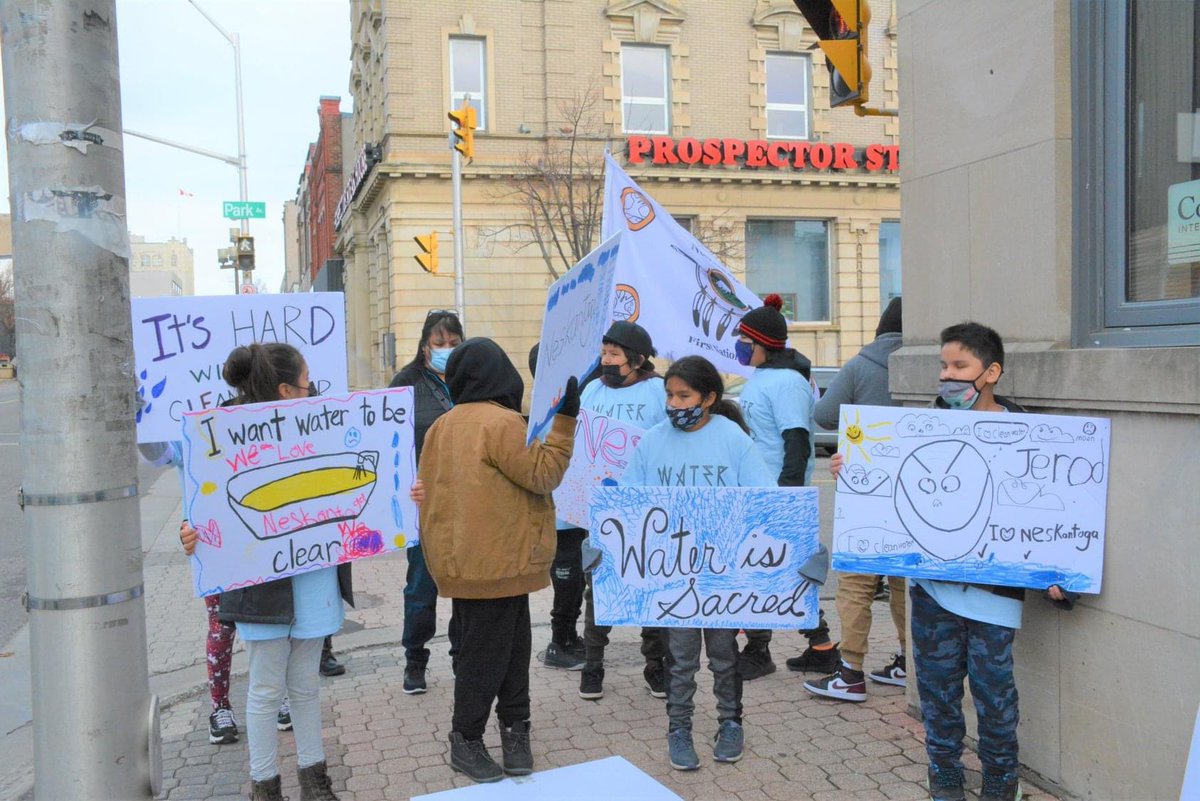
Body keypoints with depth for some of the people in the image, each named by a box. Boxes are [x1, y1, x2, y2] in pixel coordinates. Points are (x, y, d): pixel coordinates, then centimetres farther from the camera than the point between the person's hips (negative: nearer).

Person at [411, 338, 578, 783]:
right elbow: (544, 474, -16)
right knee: (488, 654, 4)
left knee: (508, 647, 16)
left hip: (464, 559, 8)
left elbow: (432, 485, 15)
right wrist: (565, 419, -14)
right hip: (497, 563, -8)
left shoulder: (443, 425, 8)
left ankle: (514, 730, 23)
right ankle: (466, 741, 15)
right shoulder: (502, 423, -17)